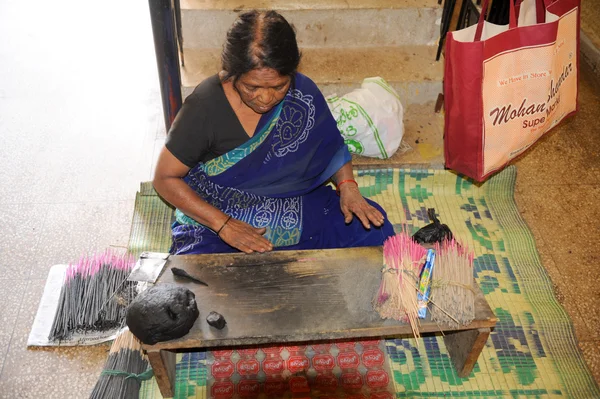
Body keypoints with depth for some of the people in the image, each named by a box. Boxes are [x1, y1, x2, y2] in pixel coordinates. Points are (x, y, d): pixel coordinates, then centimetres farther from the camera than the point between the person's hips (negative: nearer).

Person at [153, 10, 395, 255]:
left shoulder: (302, 93, -9)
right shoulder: (205, 108, -19)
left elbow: (332, 148, 8)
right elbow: (165, 178, -11)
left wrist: (347, 186, -13)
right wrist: (224, 225, -21)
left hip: (294, 214, 4)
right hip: (216, 219, -3)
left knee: (372, 226, -12)